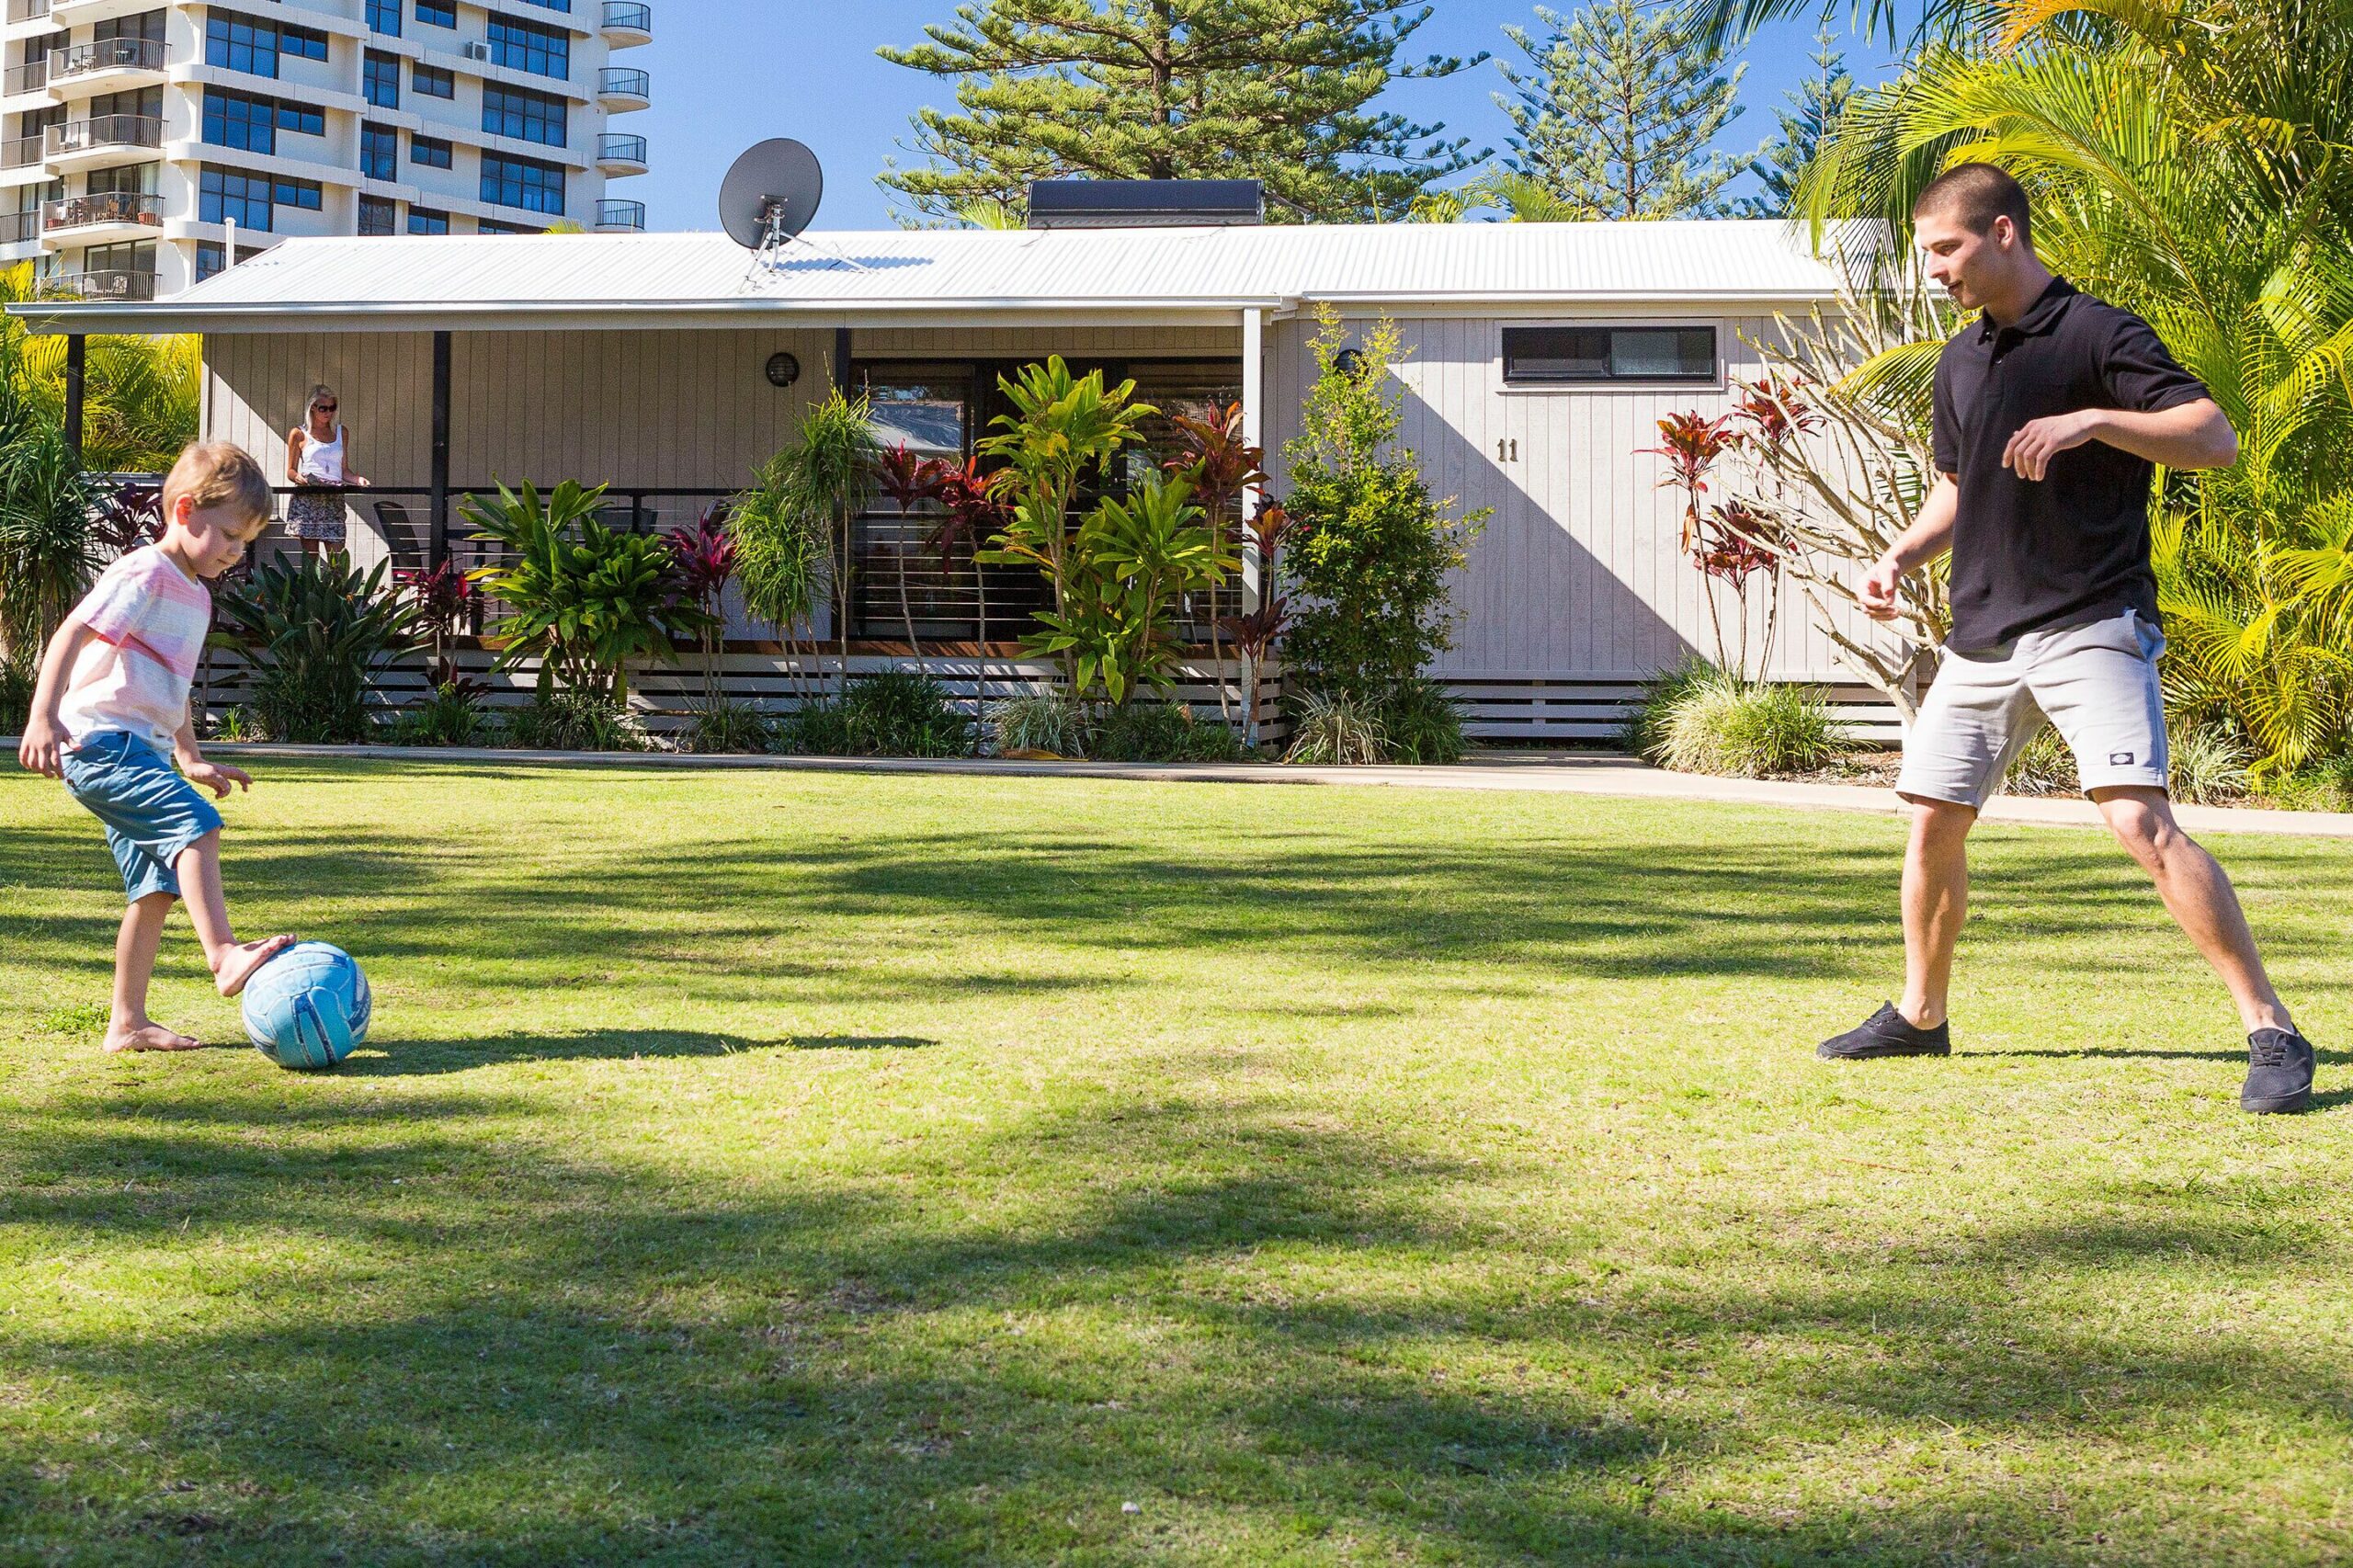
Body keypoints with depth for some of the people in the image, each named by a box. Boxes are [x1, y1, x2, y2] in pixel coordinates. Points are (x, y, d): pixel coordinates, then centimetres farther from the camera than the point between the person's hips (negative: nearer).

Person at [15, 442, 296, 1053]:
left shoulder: (194, 594, 21)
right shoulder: (144, 575, -9)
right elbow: (73, 633, -19)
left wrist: (190, 759, 36)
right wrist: (44, 715, -30)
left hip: (139, 750, 10)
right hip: (101, 741, -10)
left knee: (157, 887, 6)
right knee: (195, 824, -27)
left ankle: (127, 1023, 10)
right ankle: (224, 955, -37)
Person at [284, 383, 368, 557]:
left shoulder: (340, 432, 18)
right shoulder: (299, 434, 8)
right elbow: (290, 471, 8)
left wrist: (357, 479, -1)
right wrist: (297, 477, -14)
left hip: (334, 499, 3)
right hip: (307, 498, -3)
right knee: (310, 555, -7)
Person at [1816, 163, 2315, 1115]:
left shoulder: (2098, 334, -7)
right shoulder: (1960, 360, 15)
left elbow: (2215, 440, -17)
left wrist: (2093, 420, -28)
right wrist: (1901, 556, 10)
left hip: (2091, 625, -7)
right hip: (1983, 634, 8)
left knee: (2141, 820, -19)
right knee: (1933, 821, 10)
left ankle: (2271, 1033, -14)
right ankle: (1920, 1015, 29)